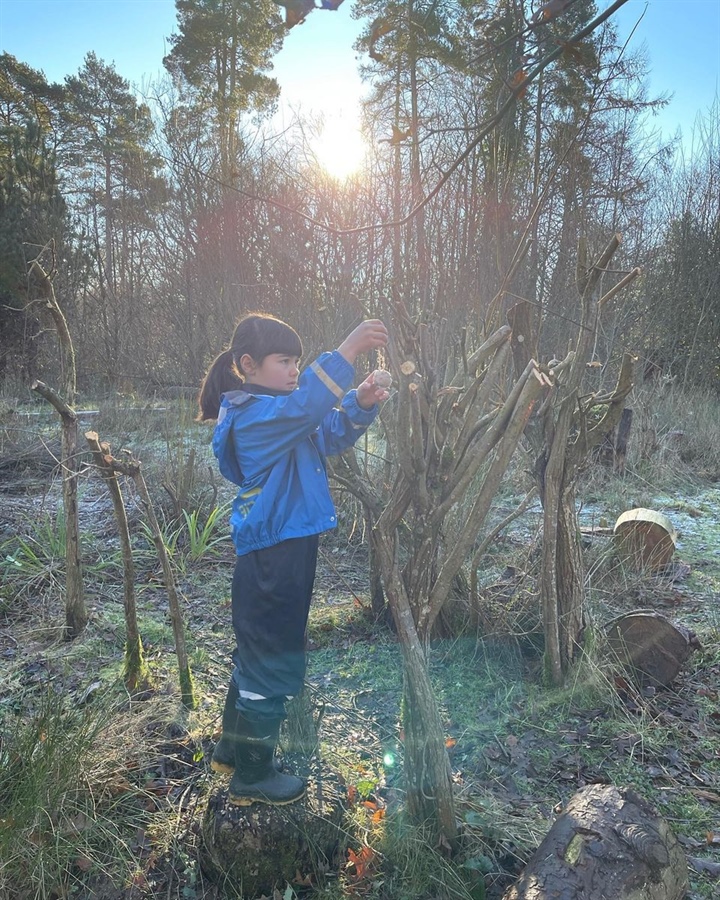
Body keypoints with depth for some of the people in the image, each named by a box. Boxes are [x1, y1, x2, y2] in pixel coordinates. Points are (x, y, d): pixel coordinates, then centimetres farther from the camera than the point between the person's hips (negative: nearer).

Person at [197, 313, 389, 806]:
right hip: (272, 558, -10)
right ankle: (252, 776, 23)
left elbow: (330, 433, 10)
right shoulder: (251, 413, -18)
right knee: (273, 664, 4)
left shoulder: (281, 413, 12)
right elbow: (305, 404, -37)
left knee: (258, 655, 23)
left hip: (288, 551, 10)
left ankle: (232, 750, 41)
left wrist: (361, 404, -7)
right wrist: (346, 351, -40)